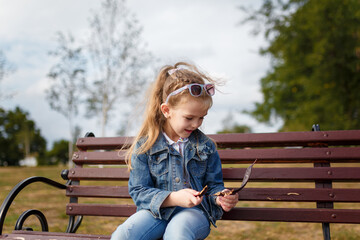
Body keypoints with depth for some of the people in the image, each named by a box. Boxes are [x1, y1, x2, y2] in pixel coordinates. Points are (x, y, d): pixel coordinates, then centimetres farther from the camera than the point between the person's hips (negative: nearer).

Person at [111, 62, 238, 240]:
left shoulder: (205, 146, 8)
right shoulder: (144, 145, 1)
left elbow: (213, 184, 15)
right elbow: (139, 191, -2)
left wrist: (220, 198, -11)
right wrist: (173, 198, -19)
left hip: (194, 211, 0)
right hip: (156, 210, 0)